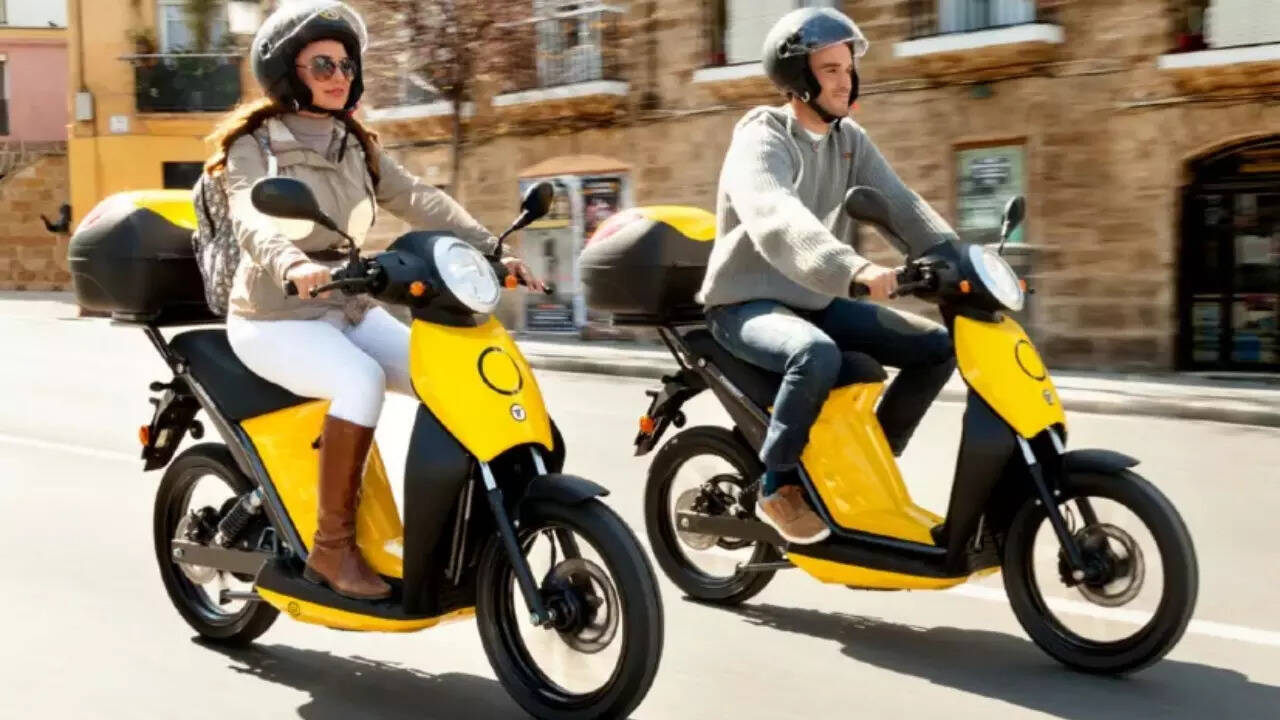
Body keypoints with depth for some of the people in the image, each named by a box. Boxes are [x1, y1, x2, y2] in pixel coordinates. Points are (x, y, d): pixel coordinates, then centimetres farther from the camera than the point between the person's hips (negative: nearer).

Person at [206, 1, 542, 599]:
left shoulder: (355, 146, 11)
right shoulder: (253, 145, -7)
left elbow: (419, 201, -2)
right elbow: (251, 219, -28)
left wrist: (490, 251, -17)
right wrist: (291, 264, -50)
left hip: (351, 310, 6)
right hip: (276, 318, -6)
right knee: (361, 379, -34)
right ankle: (332, 545, -22)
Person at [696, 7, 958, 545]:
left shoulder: (850, 140, 8)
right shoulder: (761, 137, -16)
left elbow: (901, 206, 0)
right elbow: (776, 219, -36)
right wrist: (854, 267, -51)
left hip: (817, 299, 8)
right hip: (749, 303, -8)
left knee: (938, 345, 0)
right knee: (818, 355, -39)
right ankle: (778, 486, -18)